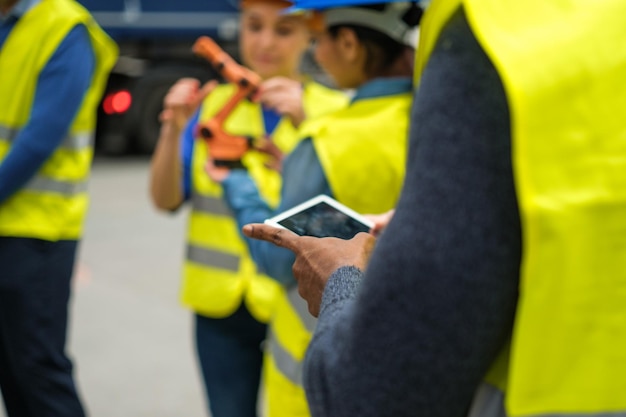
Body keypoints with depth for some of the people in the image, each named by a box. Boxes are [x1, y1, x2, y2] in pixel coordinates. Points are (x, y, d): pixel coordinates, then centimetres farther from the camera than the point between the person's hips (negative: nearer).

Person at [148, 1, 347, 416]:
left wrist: (305, 125, -28)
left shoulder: (332, 110, -2)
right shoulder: (214, 104, 6)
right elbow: (167, 200, 0)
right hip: (221, 305, 3)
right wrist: (173, 131, -16)